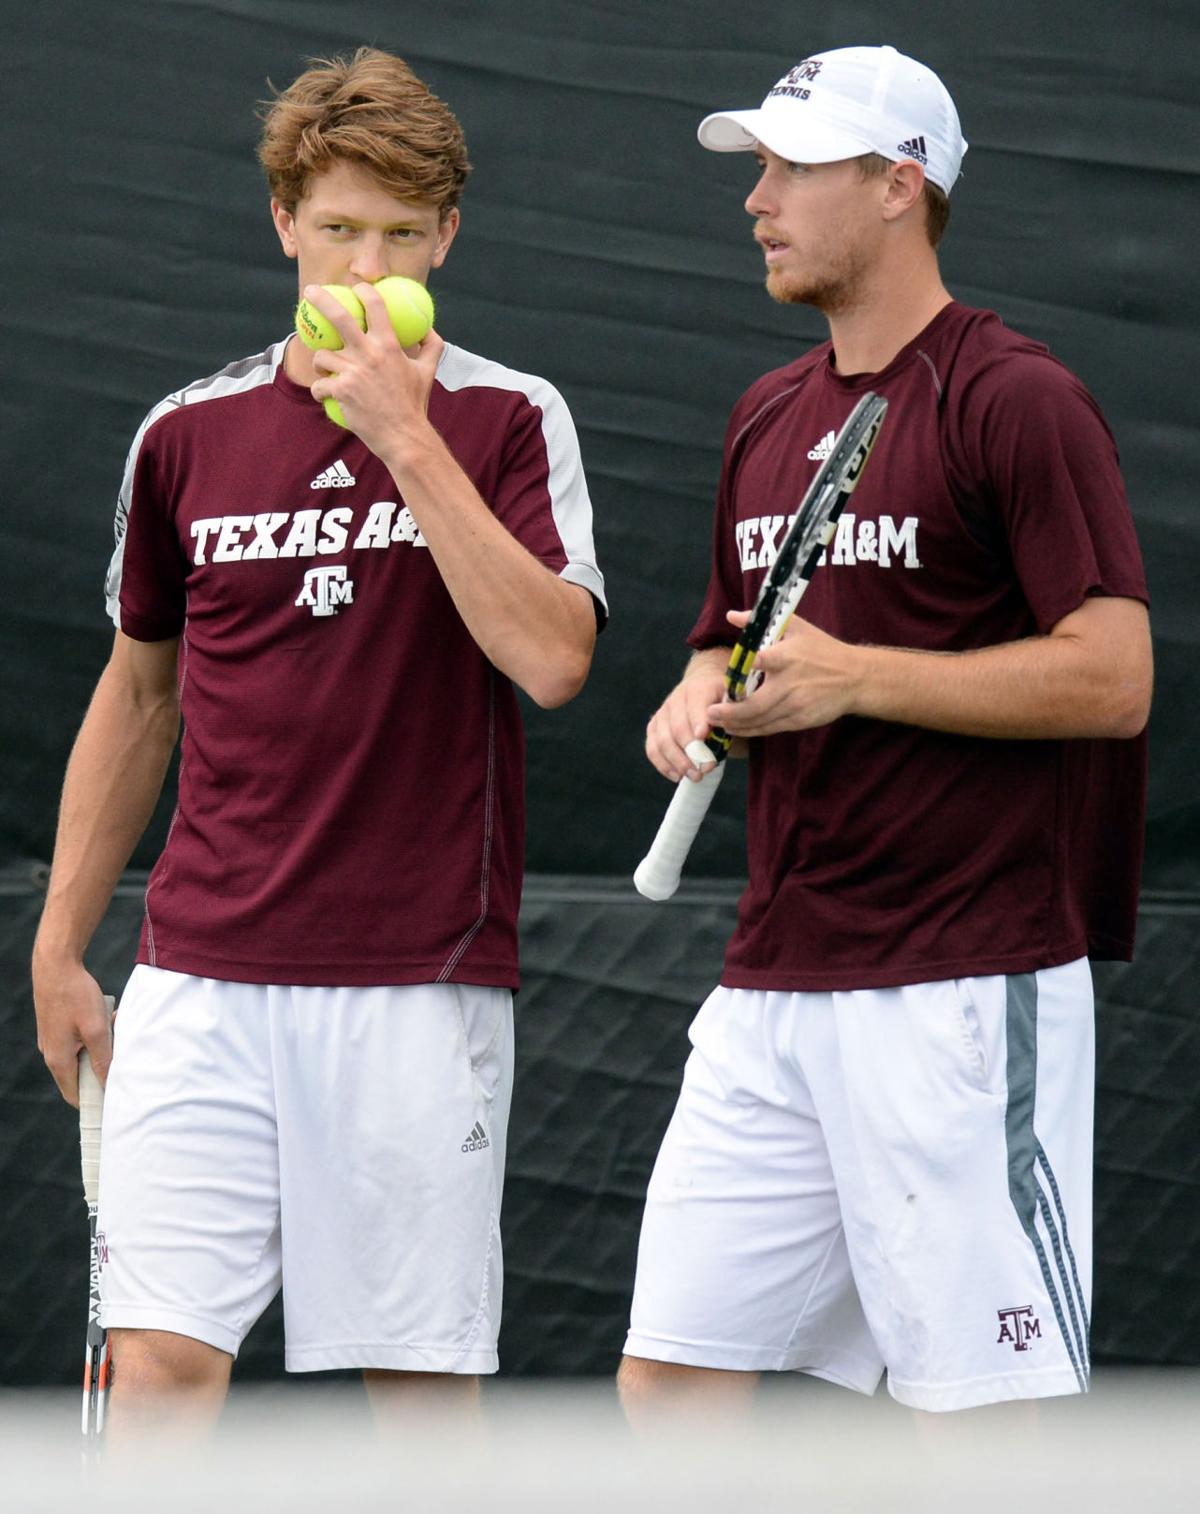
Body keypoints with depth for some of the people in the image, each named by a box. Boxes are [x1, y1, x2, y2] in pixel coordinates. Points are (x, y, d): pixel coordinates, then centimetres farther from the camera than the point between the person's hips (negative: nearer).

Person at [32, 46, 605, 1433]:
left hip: (419, 985, -2)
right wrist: (59, 946, 18)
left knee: (420, 1375, 2)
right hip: (202, 979, 2)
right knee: (158, 1366, -7)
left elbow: (550, 657, -14)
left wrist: (407, 439, -16)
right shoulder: (187, 435, 9)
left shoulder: (504, 421, 1)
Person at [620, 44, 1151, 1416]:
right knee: (669, 1376, 5)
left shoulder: (1018, 402, -8)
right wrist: (698, 699, 3)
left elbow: (1112, 678, -14)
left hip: (963, 982, -8)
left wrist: (853, 677, -15)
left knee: (979, 1404, -6)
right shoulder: (768, 418, 17)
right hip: (773, 981, 8)